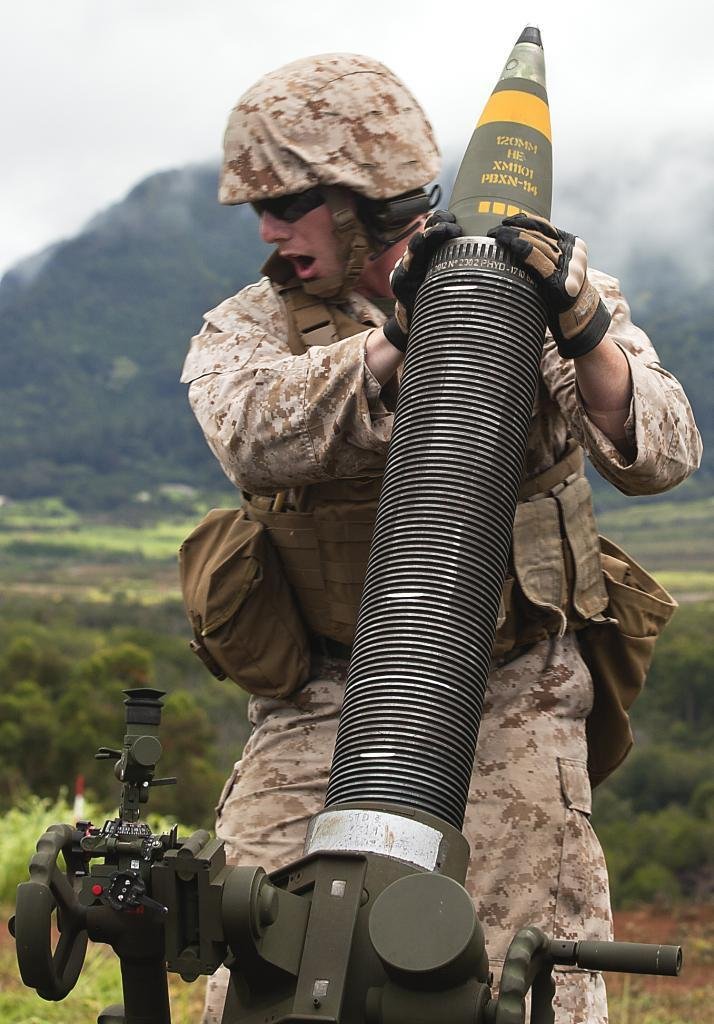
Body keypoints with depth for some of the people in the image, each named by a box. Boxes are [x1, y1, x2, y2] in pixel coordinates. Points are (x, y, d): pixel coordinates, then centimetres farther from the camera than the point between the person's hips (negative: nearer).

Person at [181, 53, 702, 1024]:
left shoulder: (533, 289, -1)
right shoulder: (247, 327, 3)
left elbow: (659, 457, -11)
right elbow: (250, 435, -20)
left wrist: (584, 332, -28)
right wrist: (393, 340, -29)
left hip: (508, 702, -1)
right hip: (319, 712, 2)